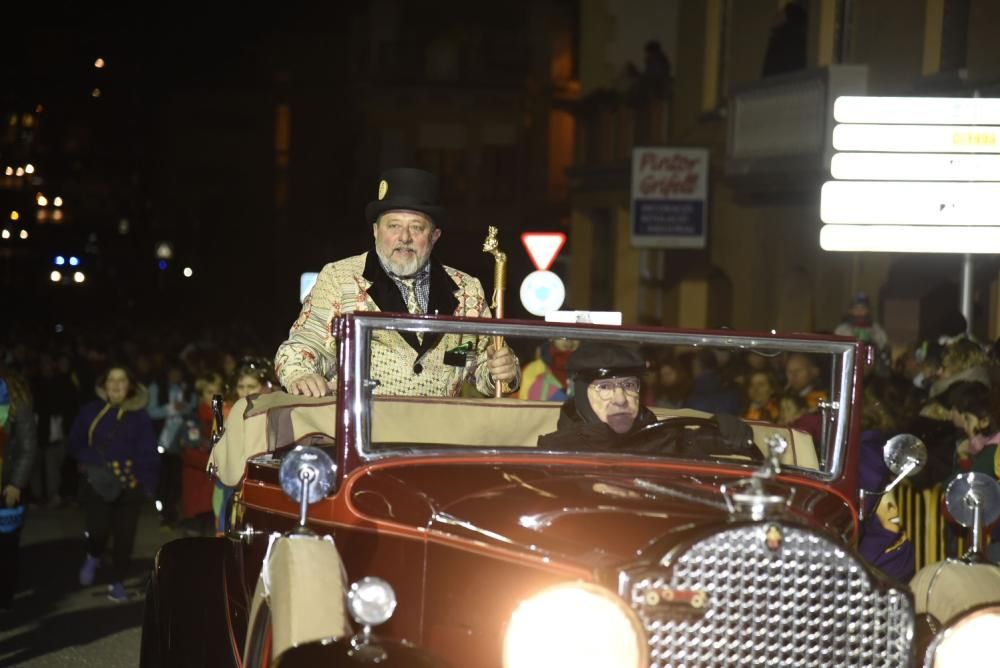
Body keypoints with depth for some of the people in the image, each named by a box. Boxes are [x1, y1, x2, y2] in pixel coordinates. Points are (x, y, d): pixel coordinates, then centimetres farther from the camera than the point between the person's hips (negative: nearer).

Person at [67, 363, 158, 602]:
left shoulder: (140, 416, 1)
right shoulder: (91, 412, 1)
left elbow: (149, 453, 0)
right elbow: (75, 443, 6)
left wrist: (148, 483, -9)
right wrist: (93, 462, -9)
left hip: (129, 485, 1)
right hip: (96, 483, -1)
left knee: (124, 536, 3)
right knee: (99, 529, -16)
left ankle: (117, 583, 19)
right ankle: (93, 557, 18)